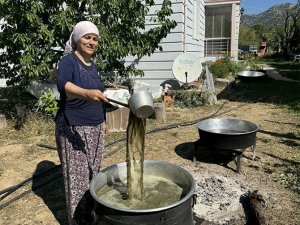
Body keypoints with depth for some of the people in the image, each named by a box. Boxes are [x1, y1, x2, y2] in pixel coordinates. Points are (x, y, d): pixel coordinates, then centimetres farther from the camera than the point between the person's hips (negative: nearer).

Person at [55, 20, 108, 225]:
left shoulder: (92, 64, 11)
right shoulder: (68, 61, -11)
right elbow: (63, 85, -33)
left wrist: (102, 121, 18)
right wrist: (86, 93, -51)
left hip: (95, 128, 7)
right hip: (73, 129, -7)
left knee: (93, 173, 13)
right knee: (78, 177, -1)